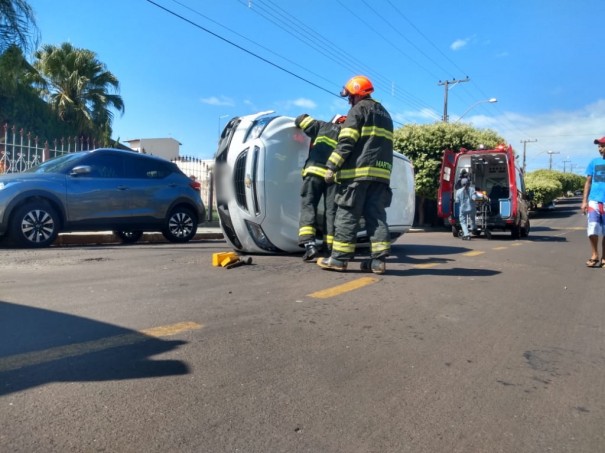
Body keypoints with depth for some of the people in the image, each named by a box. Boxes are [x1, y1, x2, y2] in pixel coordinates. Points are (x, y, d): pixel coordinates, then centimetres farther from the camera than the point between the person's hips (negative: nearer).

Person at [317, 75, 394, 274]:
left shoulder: (359, 109, 1)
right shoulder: (384, 114, 28)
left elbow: (347, 142, -10)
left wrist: (332, 166, -11)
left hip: (358, 171, -7)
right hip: (381, 172, 7)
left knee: (347, 214, -5)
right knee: (376, 215, 4)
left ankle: (339, 258, -3)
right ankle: (378, 259, -1)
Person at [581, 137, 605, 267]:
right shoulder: (594, 162, 8)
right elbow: (588, 182, 11)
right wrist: (584, 201, 4)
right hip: (594, 201, 1)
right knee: (592, 229, -9)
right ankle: (594, 255, 8)